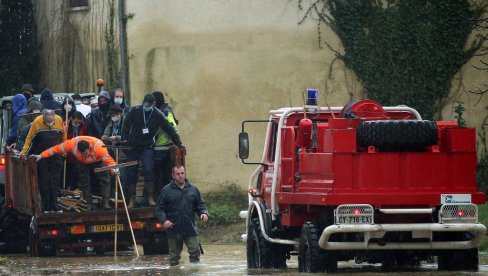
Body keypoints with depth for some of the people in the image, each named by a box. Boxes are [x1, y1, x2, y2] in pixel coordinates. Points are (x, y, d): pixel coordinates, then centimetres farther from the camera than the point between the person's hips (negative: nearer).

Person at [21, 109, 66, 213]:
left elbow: (63, 137, 7)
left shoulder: (59, 120, -6)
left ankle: (54, 206, 6)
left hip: (56, 157, 2)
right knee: (44, 182, -1)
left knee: (55, 182, 1)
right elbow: (29, 138, -7)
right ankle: (46, 207, 3)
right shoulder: (37, 122, -13)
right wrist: (24, 152, -14)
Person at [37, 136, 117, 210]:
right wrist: (41, 156, -34)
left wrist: (114, 169, -73)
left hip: (98, 161, -2)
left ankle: (105, 202, -9)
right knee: (83, 180, -2)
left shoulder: (98, 147, -43)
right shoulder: (73, 143, -37)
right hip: (83, 162, 2)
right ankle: (88, 204, 9)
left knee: (104, 178, -15)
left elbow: (107, 159, -52)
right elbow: (57, 149, -31)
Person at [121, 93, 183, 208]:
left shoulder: (157, 115, -4)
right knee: (131, 173, 2)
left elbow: (169, 129, -2)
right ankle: (131, 200, 11)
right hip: (133, 147, 1)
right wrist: (124, 138, -8)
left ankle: (150, 198, -11)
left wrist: (178, 143, -6)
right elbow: (126, 125, 1)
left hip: (147, 148, -1)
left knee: (148, 171, -17)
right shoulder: (135, 111, -4)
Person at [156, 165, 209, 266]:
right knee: (174, 257, 6)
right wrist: (164, 220, -13)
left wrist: (204, 213, -6)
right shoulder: (167, 190, 3)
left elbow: (200, 205, 15)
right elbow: (160, 208, 3)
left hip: (190, 230, 1)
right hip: (174, 230, -1)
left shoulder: (193, 189, 10)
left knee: (195, 251, -7)